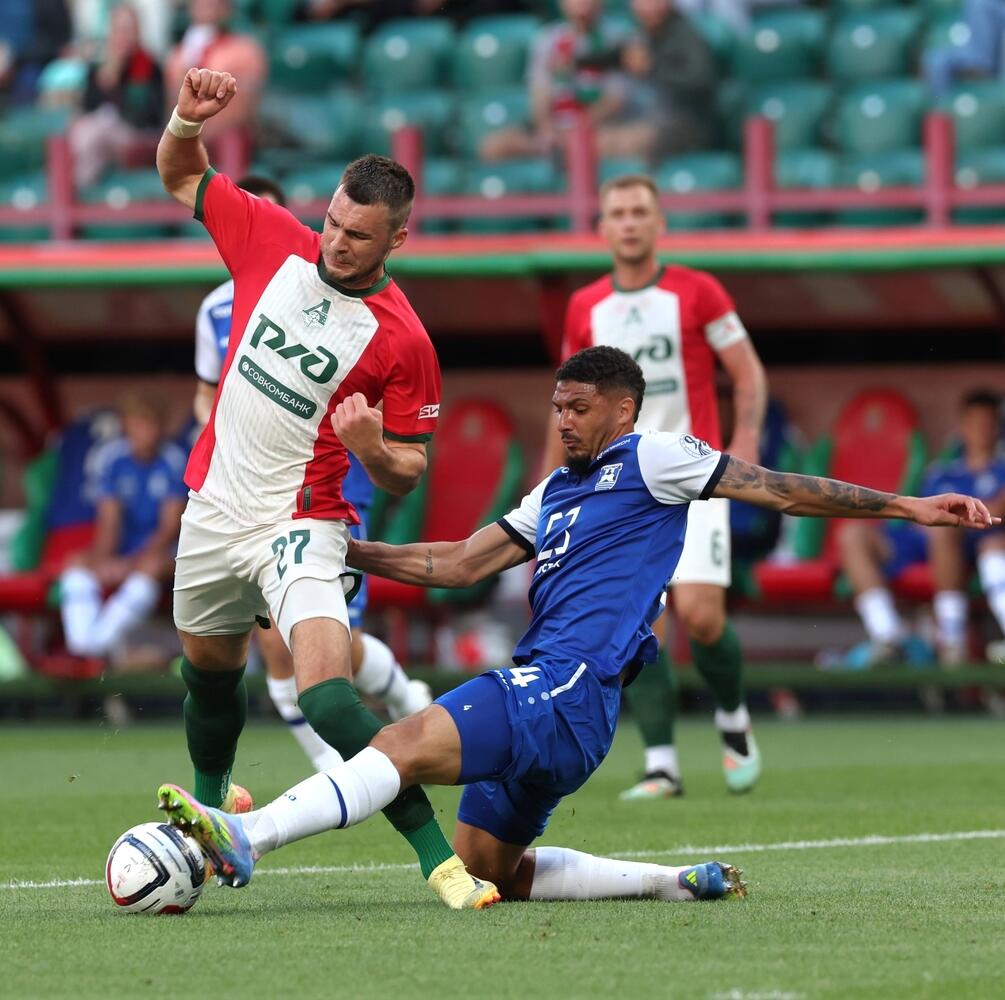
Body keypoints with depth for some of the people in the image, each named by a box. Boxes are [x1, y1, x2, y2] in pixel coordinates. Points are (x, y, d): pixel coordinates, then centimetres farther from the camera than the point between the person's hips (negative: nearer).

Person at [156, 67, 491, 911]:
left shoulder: (402, 342, -17)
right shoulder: (273, 241, -6)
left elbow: (406, 475, -8)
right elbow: (180, 176, 8)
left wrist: (373, 449, -31)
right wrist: (189, 118, -13)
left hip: (301, 524, -6)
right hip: (215, 510, 6)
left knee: (326, 689, -26)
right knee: (207, 668, 25)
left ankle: (439, 856, -25)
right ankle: (209, 801, 55)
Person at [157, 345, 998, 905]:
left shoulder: (652, 460, 4)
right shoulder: (557, 494, 27)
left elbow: (781, 490, 5)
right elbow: (461, 565, 25)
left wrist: (907, 506, 1)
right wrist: (347, 552, 17)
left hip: (569, 689, -10)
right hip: (538, 691, 10)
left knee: (408, 744, -27)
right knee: (490, 873, 10)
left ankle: (243, 840, -42)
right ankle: (683, 882, 12)